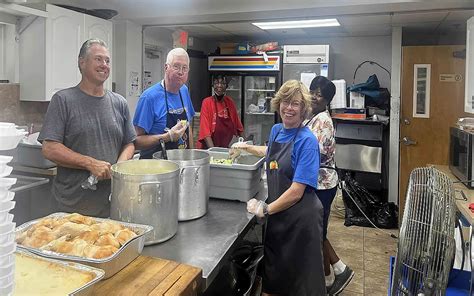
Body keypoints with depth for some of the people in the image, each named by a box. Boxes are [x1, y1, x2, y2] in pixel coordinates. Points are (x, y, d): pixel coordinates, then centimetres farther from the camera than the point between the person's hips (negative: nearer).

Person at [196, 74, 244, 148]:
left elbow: (238, 125, 12)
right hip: (207, 148, -4)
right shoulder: (207, 102, -9)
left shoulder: (230, 102, 4)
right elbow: (205, 130, -14)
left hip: (225, 148, 4)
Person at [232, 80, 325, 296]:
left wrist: (266, 209, -15)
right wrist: (247, 147, 23)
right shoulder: (276, 130, 3)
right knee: (274, 270, 23)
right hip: (277, 213, 7)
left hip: (300, 217, -6)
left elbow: (297, 191, -22)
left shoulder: (307, 141, -19)